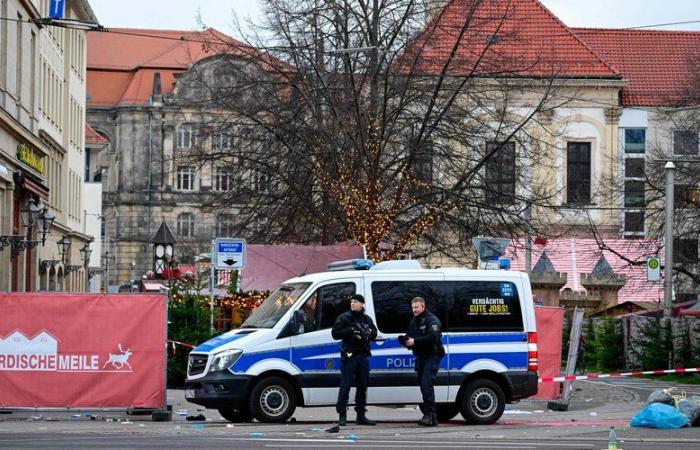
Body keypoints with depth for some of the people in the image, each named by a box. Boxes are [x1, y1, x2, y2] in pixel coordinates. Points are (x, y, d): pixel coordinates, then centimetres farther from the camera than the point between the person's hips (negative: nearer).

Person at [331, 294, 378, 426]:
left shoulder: (367, 319, 14)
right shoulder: (344, 318, 0)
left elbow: (374, 334, 16)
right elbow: (335, 333, -7)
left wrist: (368, 333, -7)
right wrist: (350, 330, -18)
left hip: (363, 356, 5)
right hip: (349, 355, -5)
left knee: (362, 386, 8)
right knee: (345, 385, -9)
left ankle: (361, 415, 15)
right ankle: (342, 415, -6)